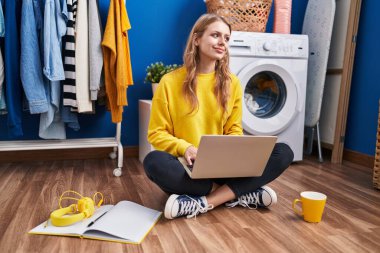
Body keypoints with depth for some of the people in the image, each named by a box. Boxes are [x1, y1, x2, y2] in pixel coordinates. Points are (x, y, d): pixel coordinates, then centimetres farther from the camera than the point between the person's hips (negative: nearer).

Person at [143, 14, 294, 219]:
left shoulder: (232, 83, 4)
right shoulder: (170, 82, -4)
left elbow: (234, 130, 8)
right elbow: (157, 134, -2)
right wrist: (184, 148, -22)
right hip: (186, 166, -2)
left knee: (283, 153, -16)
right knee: (154, 162, -36)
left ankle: (203, 203, -24)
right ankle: (241, 194, -21)